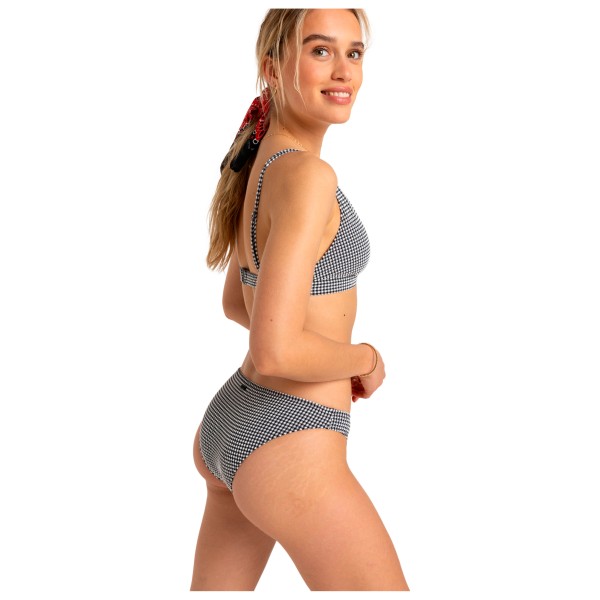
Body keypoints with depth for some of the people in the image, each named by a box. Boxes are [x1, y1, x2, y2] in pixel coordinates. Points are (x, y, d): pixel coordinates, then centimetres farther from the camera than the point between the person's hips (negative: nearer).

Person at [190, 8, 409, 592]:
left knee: (218, 588, 24)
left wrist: (335, 355, 11)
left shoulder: (257, 166, 7)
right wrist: (365, 359, -10)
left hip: (227, 427, 9)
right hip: (288, 444, -9)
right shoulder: (306, 176, -22)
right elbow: (275, 353, -28)